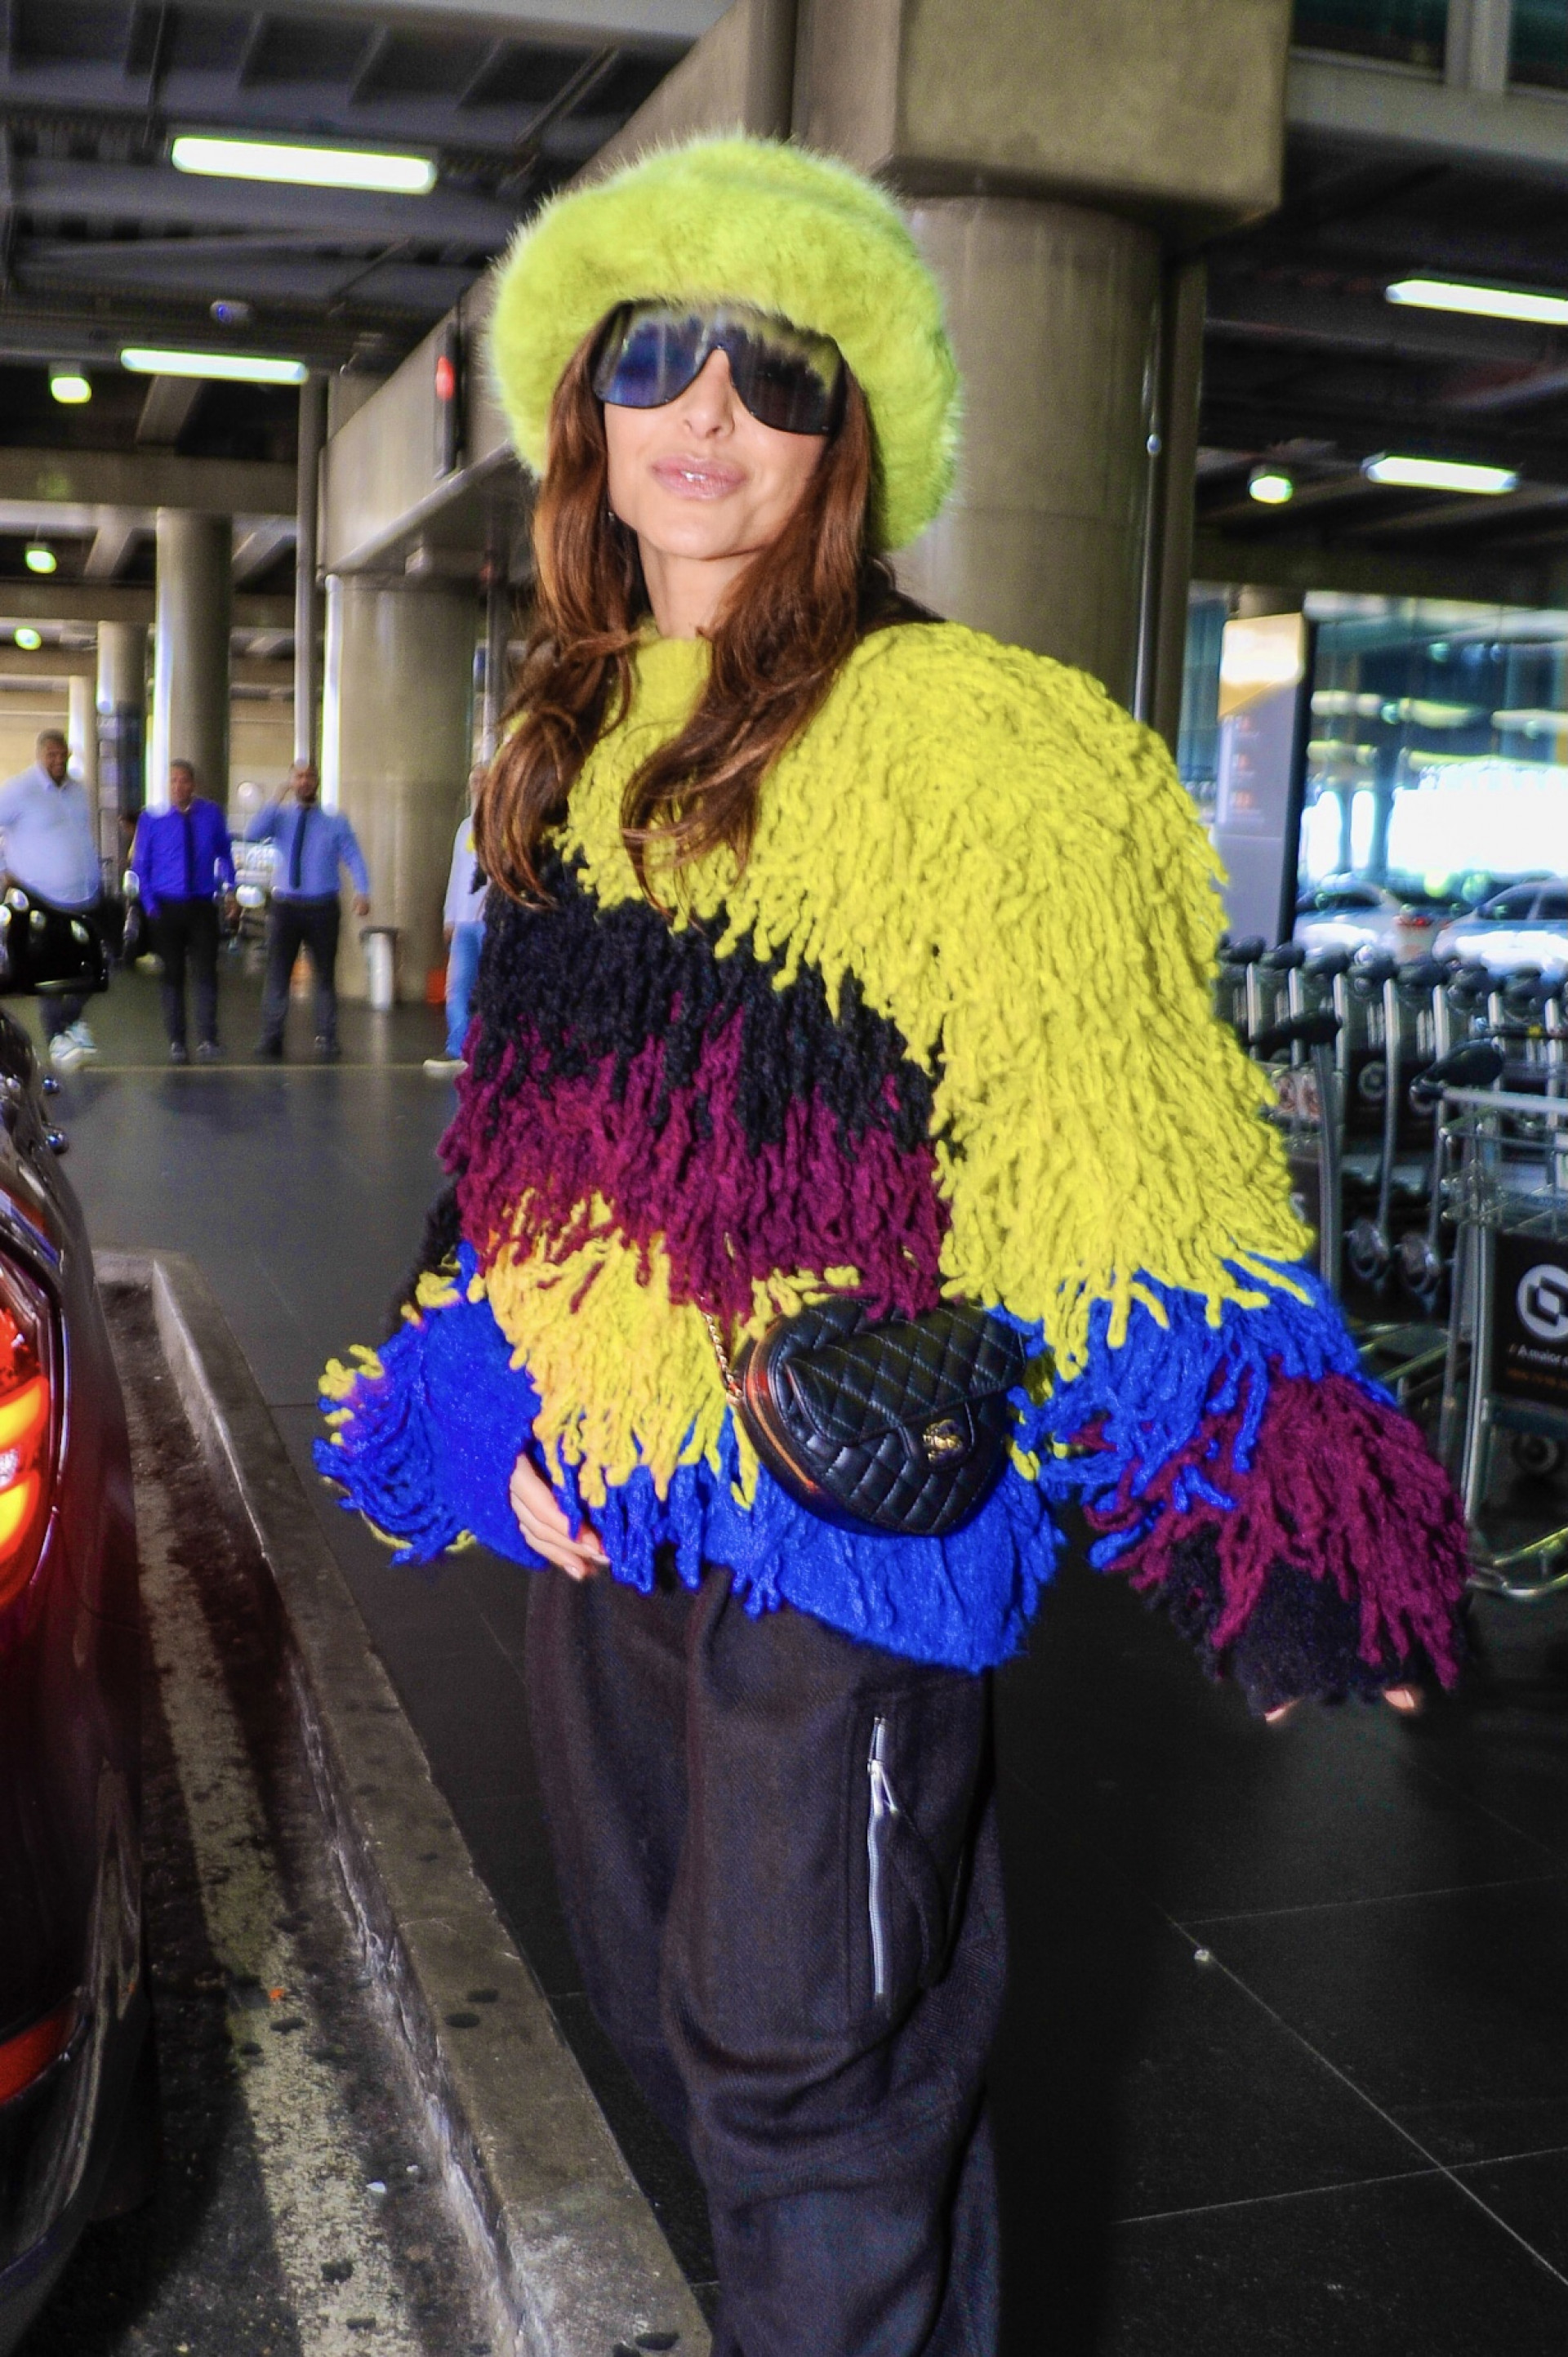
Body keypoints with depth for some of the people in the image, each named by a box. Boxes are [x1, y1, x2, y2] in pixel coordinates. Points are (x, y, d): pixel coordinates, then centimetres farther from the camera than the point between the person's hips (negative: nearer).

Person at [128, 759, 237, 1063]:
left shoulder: (211, 815, 2)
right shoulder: (152, 818, -3)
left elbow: (224, 853, 15)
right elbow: (140, 865, 0)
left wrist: (230, 887, 6)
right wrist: (150, 904, -6)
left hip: (203, 905, 1)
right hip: (167, 907, 0)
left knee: (205, 972, -5)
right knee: (172, 974, 5)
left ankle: (207, 1040, 2)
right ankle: (176, 1041, 12)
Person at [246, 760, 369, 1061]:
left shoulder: (335, 822, 4)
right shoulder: (280, 816, 5)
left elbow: (354, 858, -3)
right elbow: (251, 835, -13)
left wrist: (362, 892, -18)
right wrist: (276, 799, -16)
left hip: (323, 908, 0)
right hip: (285, 905, 1)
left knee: (325, 975, 6)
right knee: (277, 973, 1)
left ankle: (326, 1040, 12)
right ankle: (271, 1038, 7)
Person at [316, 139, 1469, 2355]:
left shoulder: (958, 732, -13)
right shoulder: (564, 741, 11)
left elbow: (1113, 1152, -17)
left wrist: (1257, 1537, -23)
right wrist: (490, 1388, 6)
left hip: (836, 1503, -8)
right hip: (597, 1497, 8)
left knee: (806, 2064, 5)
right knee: (671, 2005, 23)